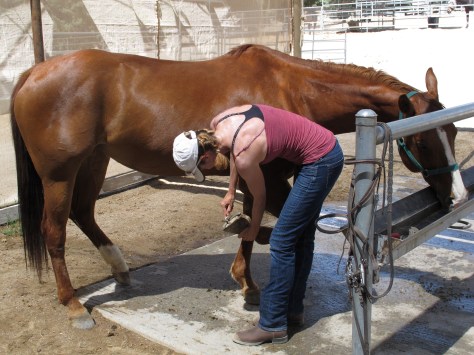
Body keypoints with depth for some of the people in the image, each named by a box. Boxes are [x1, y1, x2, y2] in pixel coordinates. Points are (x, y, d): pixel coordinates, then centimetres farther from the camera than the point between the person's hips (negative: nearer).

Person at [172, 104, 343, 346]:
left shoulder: (244, 155, -27)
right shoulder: (218, 123, -5)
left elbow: (260, 196, -9)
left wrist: (253, 230, 9)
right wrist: (231, 193, 22)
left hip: (321, 161, -9)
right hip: (325, 149, 10)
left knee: (281, 242, -5)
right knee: (301, 236, 16)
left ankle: (272, 325, 6)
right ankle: (293, 310, 30)